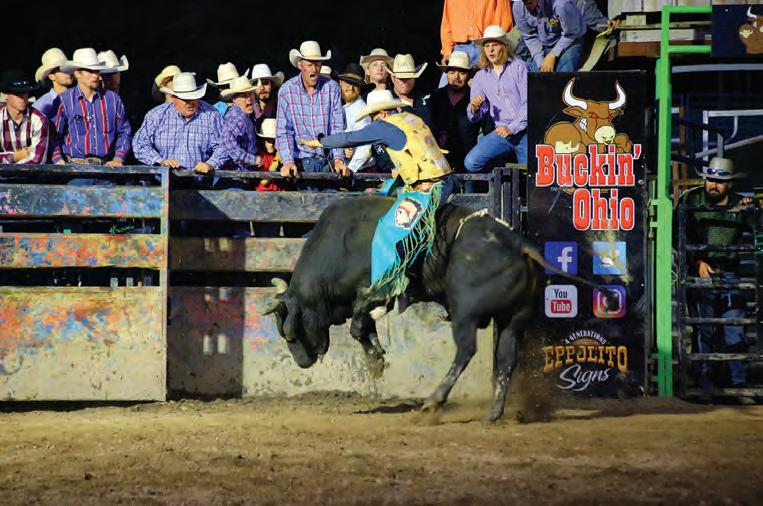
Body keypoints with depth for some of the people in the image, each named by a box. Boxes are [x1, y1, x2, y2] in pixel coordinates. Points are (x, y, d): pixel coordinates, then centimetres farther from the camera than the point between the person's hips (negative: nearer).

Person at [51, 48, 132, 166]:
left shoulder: (113, 99, 13)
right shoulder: (63, 101, 4)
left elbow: (124, 132, 19)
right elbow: (54, 136, 7)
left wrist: (118, 159, 7)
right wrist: (59, 162, -5)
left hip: (106, 166, 2)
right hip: (74, 165, -2)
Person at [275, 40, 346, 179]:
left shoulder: (332, 88, 4)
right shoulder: (287, 90, 1)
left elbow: (338, 128, 2)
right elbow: (283, 131, -2)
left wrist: (338, 159, -11)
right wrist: (288, 161, -16)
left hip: (328, 162, 1)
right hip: (300, 161, -1)